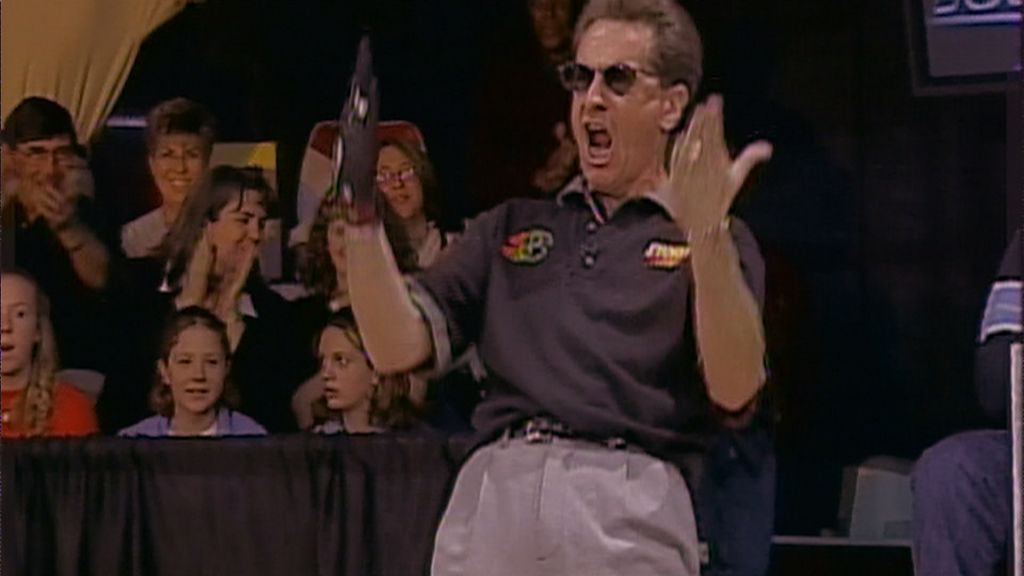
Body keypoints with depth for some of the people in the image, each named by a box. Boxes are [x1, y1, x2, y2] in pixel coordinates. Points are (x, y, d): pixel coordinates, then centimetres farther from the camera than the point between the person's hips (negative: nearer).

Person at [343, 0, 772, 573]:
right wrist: (362, 219, -3)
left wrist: (705, 232, -20)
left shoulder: (717, 245, 11)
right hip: (491, 499, 3)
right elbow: (398, 348, 11)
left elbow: (735, 389, -8)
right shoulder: (511, 227, 22)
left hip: (627, 512, -3)